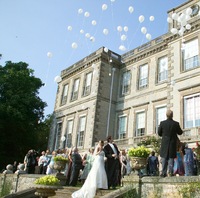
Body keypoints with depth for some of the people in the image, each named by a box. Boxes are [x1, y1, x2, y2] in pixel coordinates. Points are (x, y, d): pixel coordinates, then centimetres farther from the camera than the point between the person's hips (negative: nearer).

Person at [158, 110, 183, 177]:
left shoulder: (162, 123, -9)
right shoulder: (176, 124, -10)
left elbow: (159, 133, 0)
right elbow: (180, 132, 3)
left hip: (164, 143, 0)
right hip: (173, 143, 0)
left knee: (164, 158, 8)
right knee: (171, 158, 9)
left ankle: (163, 172, 4)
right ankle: (170, 171, 3)